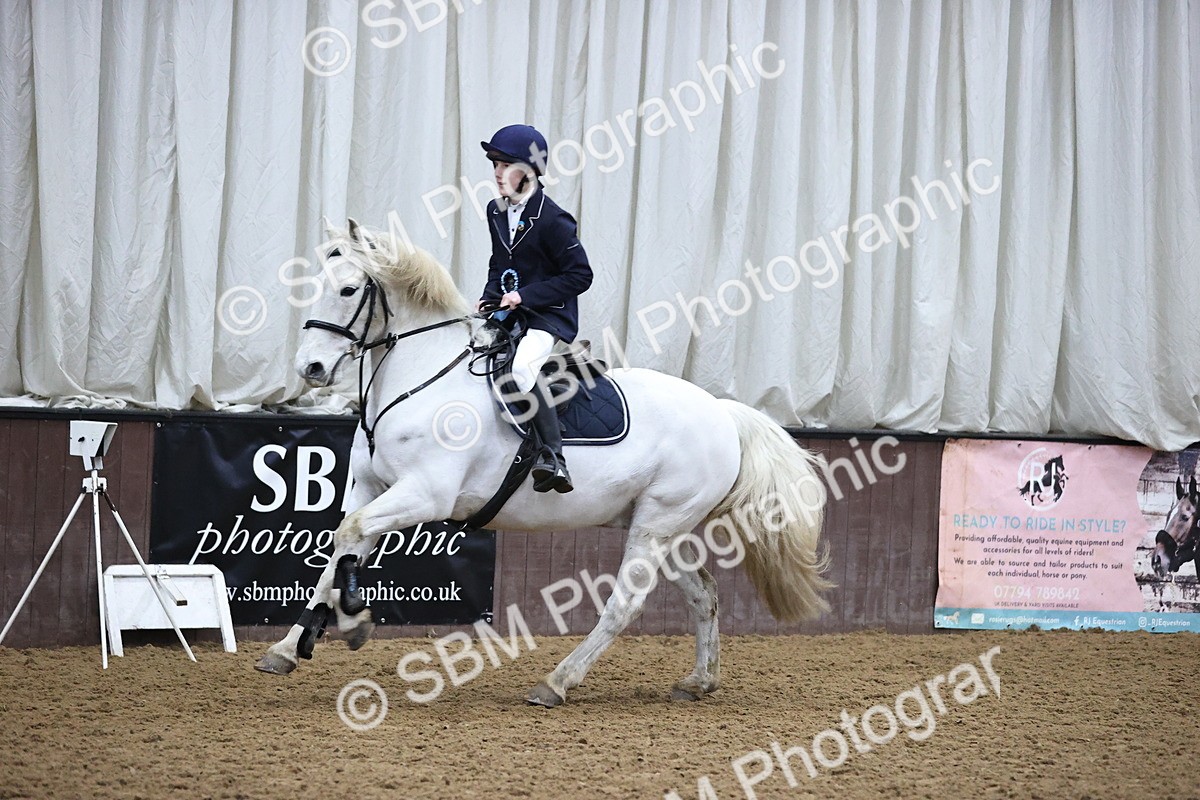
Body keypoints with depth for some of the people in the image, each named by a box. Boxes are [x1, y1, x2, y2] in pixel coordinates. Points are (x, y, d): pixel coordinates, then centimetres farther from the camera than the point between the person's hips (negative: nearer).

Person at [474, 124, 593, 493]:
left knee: (522, 367, -33)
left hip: (549, 316, -9)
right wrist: (489, 296, 4)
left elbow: (580, 275, -16)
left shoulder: (551, 220, -16)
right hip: (510, 312, 9)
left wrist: (525, 295, -19)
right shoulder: (496, 211, 8)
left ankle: (553, 458, -34)